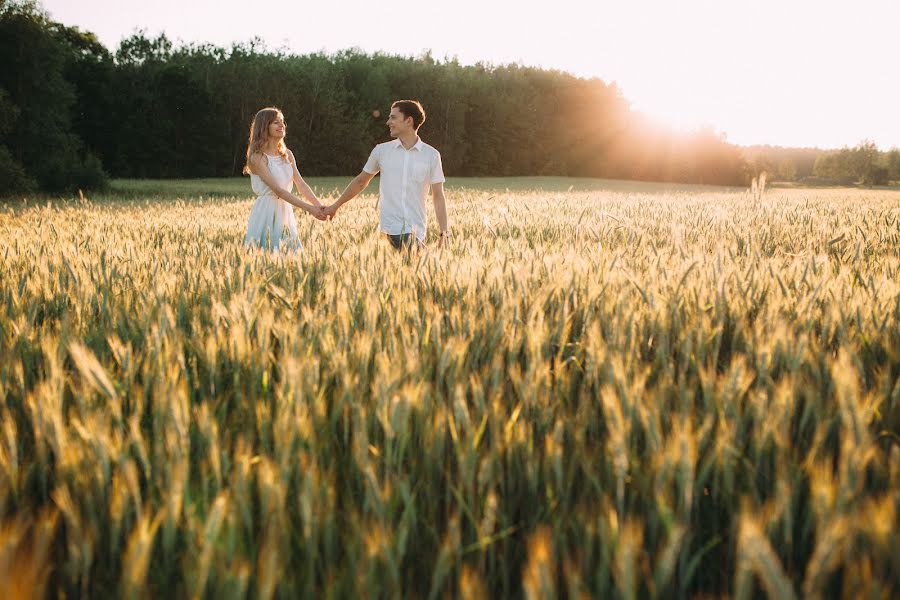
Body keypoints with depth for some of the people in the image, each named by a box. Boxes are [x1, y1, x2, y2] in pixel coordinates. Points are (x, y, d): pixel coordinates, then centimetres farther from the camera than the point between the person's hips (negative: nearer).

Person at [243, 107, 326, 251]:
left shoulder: (287, 155, 10)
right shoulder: (257, 158, -12)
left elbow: (301, 184, 3)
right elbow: (278, 190, -19)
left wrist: (319, 206, -14)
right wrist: (308, 208, -25)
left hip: (285, 211, 7)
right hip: (266, 211, -6)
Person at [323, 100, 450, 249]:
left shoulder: (431, 155, 3)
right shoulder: (381, 150, 7)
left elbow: (438, 196, 3)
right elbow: (360, 182, 19)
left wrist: (444, 233, -3)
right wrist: (335, 206, 24)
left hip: (416, 231, -1)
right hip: (387, 230, 1)